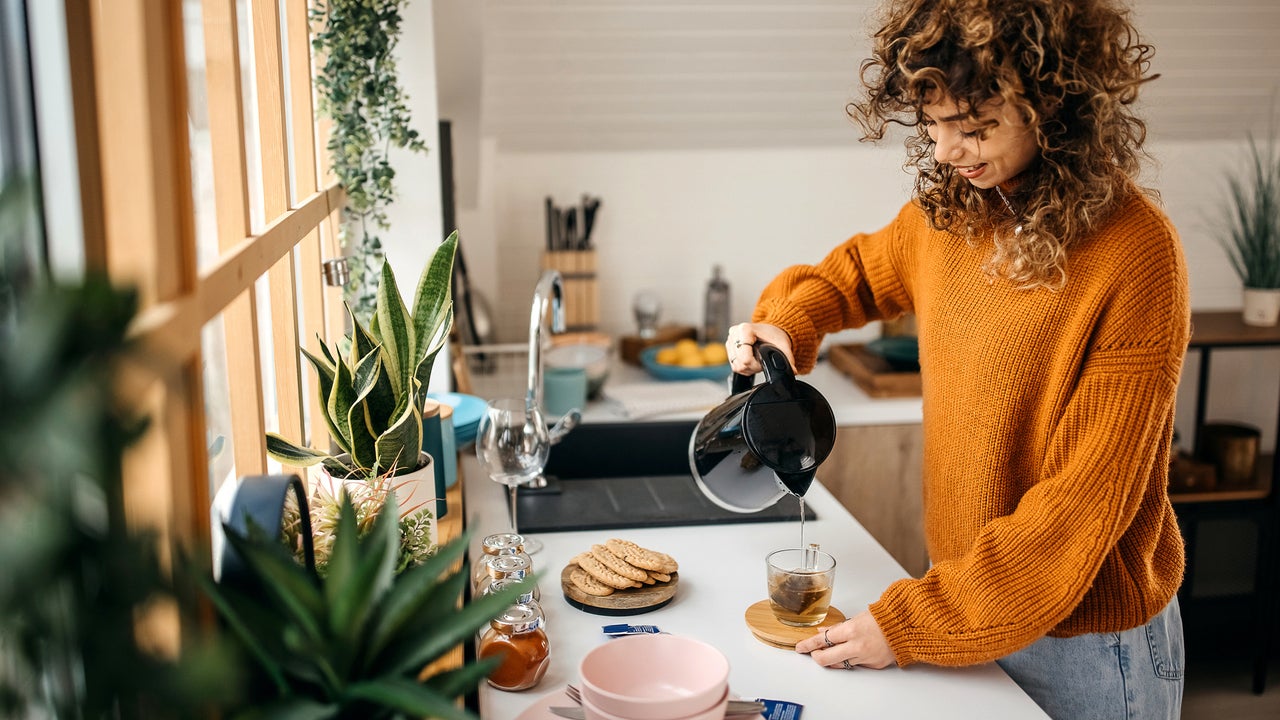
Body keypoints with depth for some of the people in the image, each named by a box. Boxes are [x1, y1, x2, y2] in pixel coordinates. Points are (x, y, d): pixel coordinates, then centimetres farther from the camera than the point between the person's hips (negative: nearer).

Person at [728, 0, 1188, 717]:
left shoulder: (1135, 254, -23)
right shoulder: (950, 207, -3)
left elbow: (1083, 501, -22)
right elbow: (863, 269, 19)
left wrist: (914, 622, -20)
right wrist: (788, 320, -3)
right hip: (968, 601, 6)